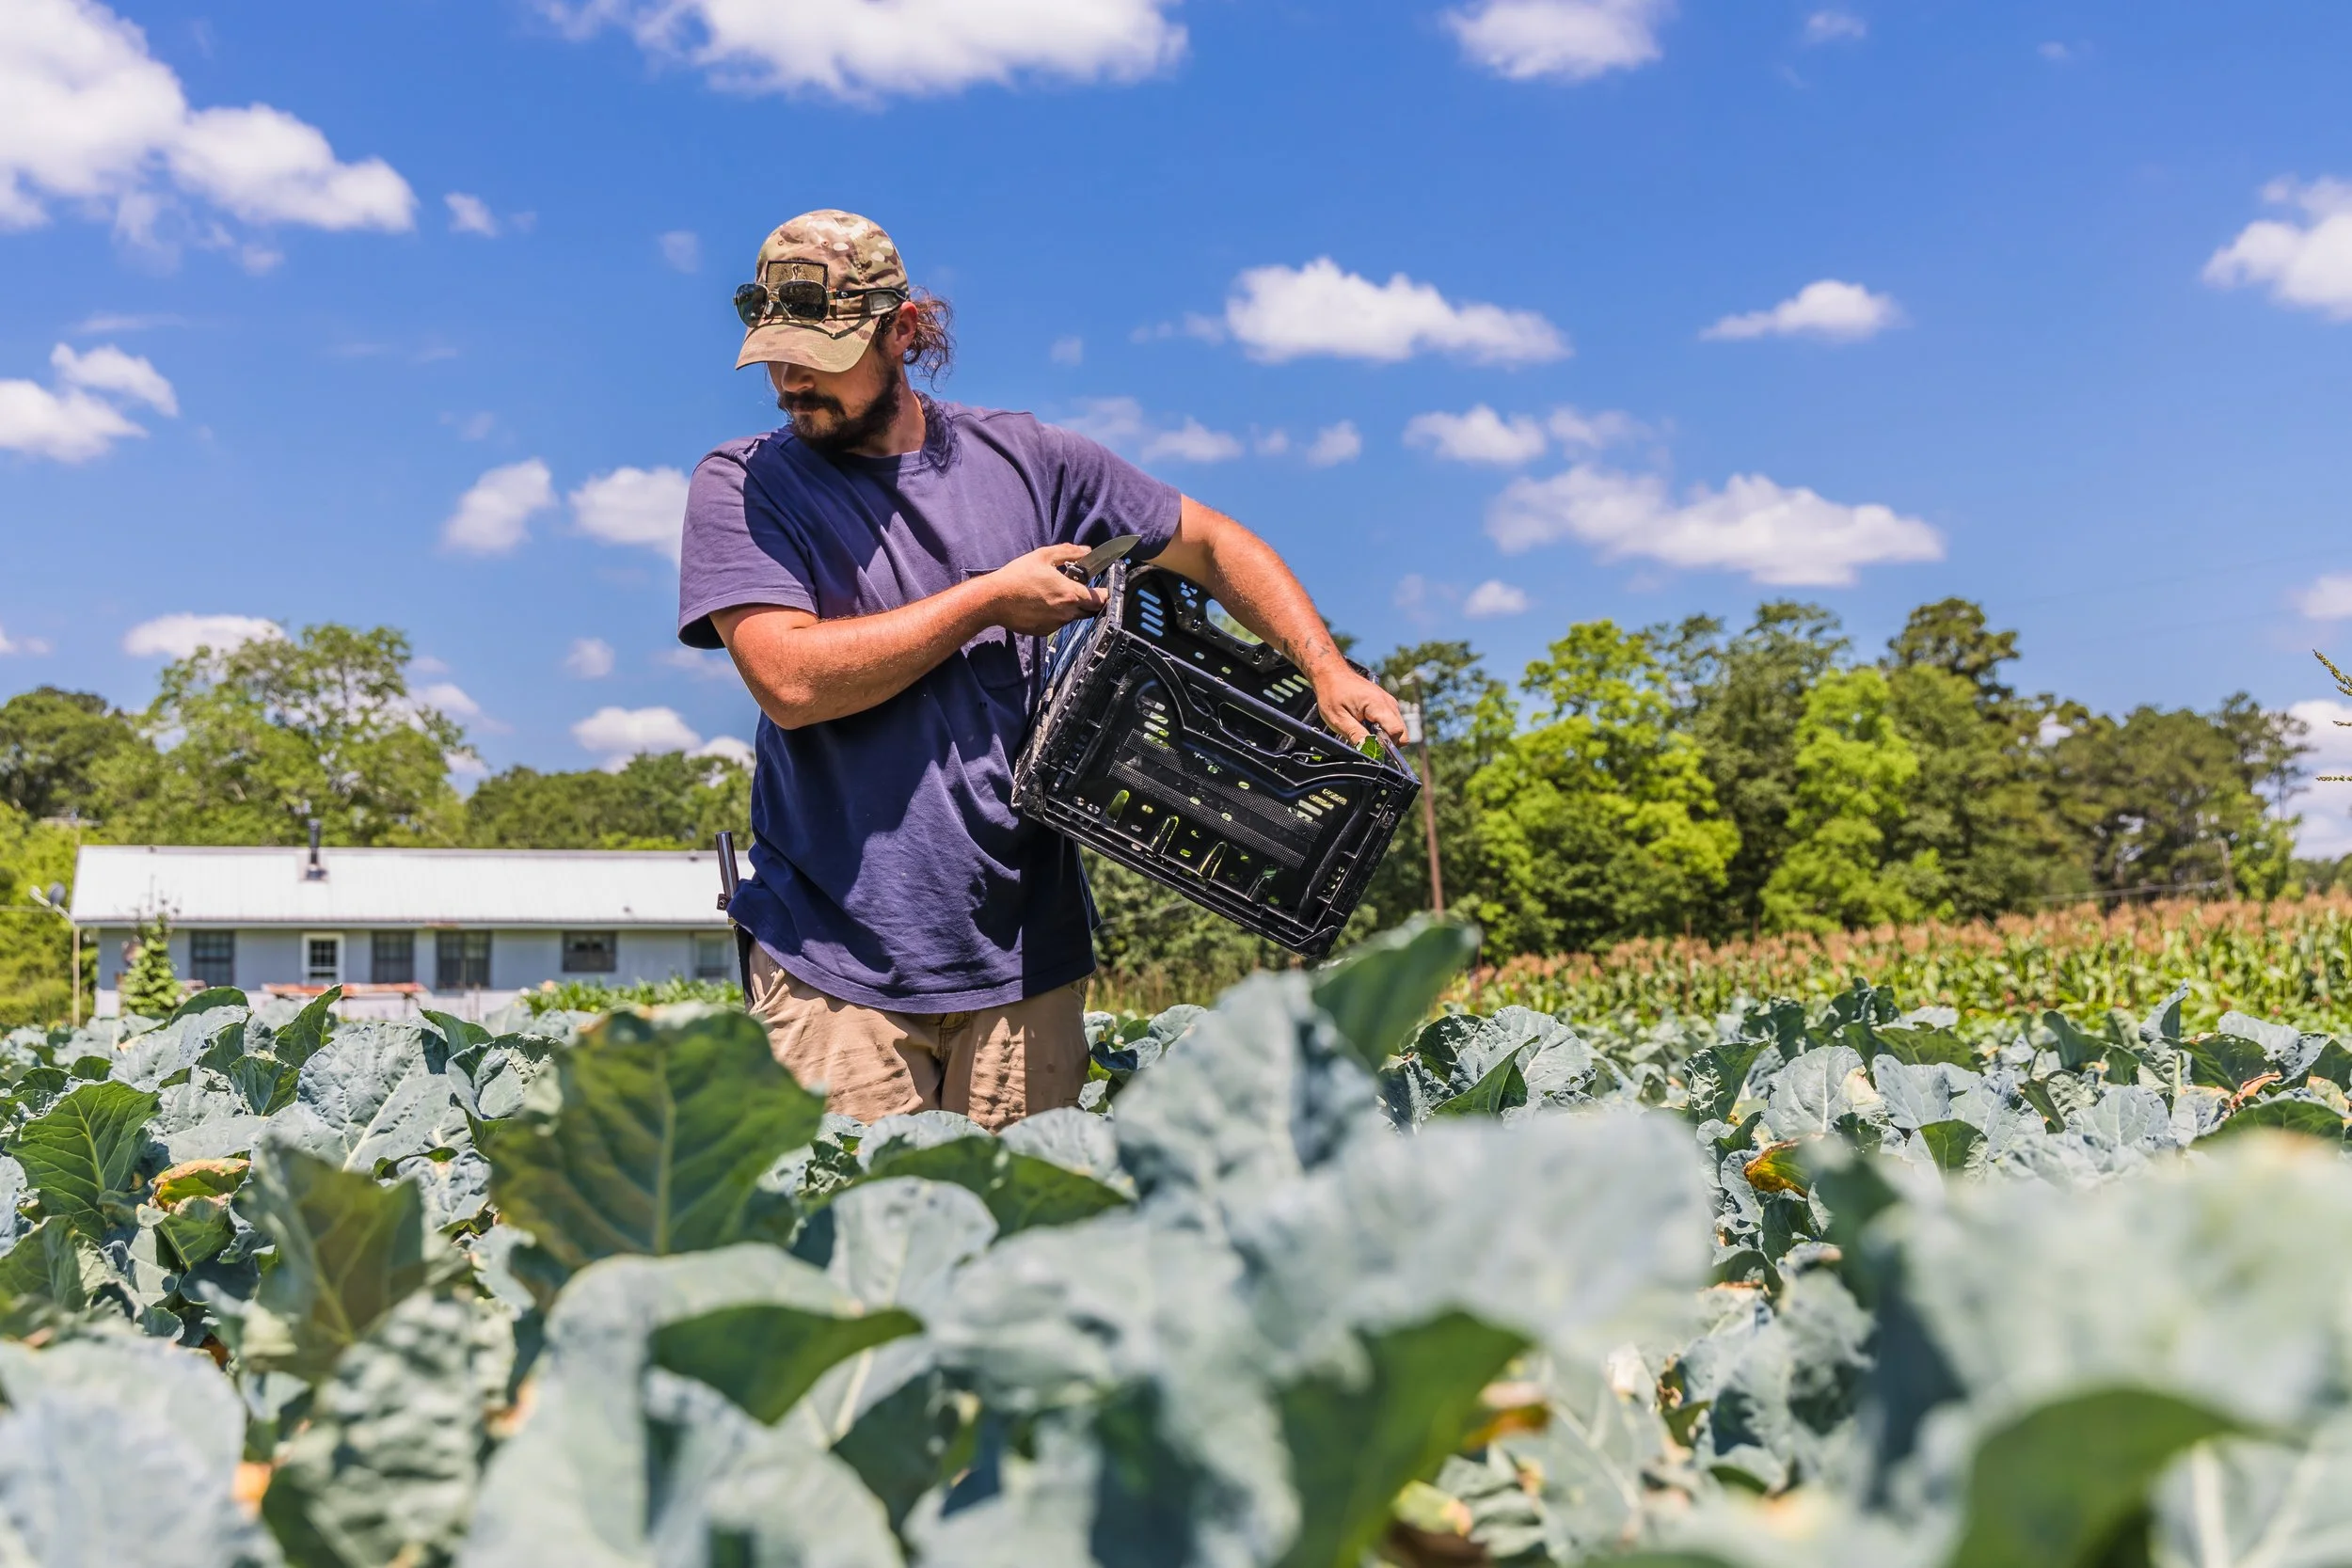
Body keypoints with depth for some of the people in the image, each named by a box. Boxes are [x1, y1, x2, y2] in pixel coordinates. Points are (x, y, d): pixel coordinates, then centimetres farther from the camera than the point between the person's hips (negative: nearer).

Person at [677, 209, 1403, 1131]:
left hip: (1024, 955, 2)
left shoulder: (1023, 460, 6)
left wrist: (1327, 670, 1)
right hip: (833, 963, -2)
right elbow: (792, 681, -15)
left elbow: (1212, 544, 15)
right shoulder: (742, 487, 0)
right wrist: (991, 600, -8)